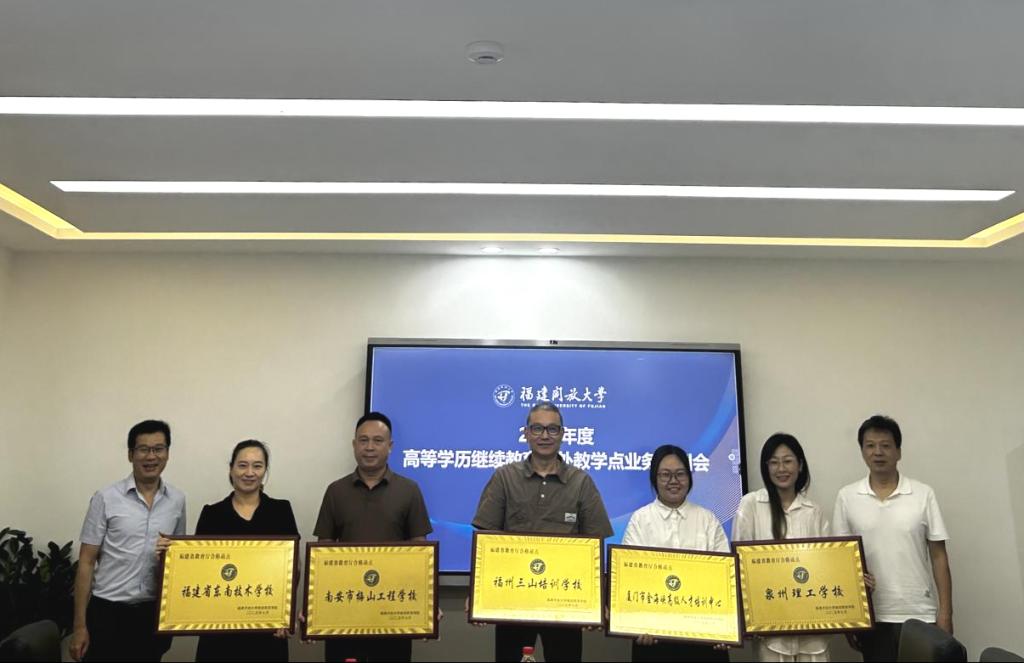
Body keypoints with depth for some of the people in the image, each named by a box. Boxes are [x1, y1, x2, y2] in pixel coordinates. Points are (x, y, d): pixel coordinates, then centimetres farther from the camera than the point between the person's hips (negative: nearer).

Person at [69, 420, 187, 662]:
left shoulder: (177, 500, 2)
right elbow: (86, 562, -4)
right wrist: (80, 624, -6)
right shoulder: (106, 498, -7)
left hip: (155, 613, 3)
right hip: (108, 611, -3)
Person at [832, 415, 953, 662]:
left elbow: (938, 557, 1)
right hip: (871, 616, 1)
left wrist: (945, 612, -3)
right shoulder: (846, 497, -1)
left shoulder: (924, 494, -2)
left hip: (918, 614, 0)